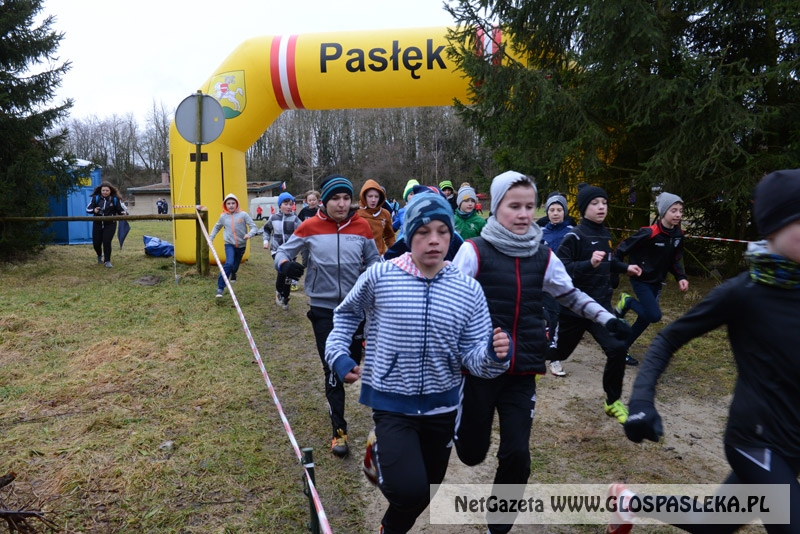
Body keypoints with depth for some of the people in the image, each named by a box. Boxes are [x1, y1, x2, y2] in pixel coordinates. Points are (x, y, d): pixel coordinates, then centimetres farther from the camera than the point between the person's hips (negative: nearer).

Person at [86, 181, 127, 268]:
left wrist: (124, 213, -25)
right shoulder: (96, 198, -2)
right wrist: (93, 210, -22)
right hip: (97, 224, 2)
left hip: (110, 224, -2)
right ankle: (99, 256, 40)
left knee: (106, 242, -11)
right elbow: (88, 209, 0)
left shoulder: (115, 199, -5)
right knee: (96, 242, 8)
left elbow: (121, 209, -1)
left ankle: (107, 261, 4)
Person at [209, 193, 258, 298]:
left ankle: (233, 274, 57)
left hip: (241, 245, 1)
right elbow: (216, 227, 17)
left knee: (235, 266, 17)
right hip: (229, 244, -1)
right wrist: (210, 238, 9)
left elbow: (254, 227, -12)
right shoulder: (223, 216, -1)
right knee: (229, 264, -25)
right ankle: (220, 288, -17)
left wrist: (249, 234, -31)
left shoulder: (243, 215, -10)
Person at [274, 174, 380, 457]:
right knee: (332, 367, 1)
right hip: (324, 308, -2)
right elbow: (283, 251, 1)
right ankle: (339, 430, 12)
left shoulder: (362, 226, -3)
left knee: (353, 361, 15)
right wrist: (285, 264, -21)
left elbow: (374, 259, 9)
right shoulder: (310, 227, -7)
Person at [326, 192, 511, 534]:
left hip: (442, 406, 3)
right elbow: (346, 314, 7)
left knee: (426, 492, 19)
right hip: (392, 404, -3)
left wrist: (493, 355, -29)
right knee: (410, 491, -20)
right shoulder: (379, 276, -12)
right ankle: (380, 455, 14)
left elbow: (472, 357, -8)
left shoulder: (468, 289, -8)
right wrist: (338, 354, -3)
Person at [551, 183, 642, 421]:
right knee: (558, 350, 10)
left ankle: (613, 401, 11)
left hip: (600, 304, 6)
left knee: (618, 348, -8)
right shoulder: (574, 236, -17)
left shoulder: (604, 234, 6)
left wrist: (625, 267, 10)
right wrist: (589, 263, -35)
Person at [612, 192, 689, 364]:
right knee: (654, 316, -17)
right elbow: (623, 249, -18)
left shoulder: (678, 235, -2)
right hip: (641, 280, -7)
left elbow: (675, 260, 8)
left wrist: (681, 277, -7)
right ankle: (627, 302, 10)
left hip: (657, 282, 7)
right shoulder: (649, 233, -24)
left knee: (645, 317, 10)